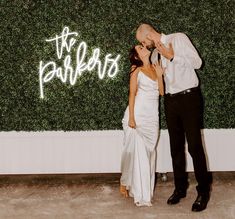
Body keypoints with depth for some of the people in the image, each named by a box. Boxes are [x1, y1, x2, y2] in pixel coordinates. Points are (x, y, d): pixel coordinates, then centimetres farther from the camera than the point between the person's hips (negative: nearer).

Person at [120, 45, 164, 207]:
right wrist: (131, 118, -13)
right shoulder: (137, 72, -3)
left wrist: (160, 75, -4)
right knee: (137, 152, -3)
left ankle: (146, 190, 15)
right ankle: (141, 194, 10)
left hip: (152, 117, 5)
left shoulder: (155, 68, 10)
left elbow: (161, 92, 7)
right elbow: (132, 95, -6)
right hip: (138, 116, -5)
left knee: (149, 152, 6)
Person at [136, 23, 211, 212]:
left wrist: (172, 56, -14)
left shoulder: (178, 38, -5)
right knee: (176, 147, 9)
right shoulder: (156, 53, 12)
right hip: (171, 100, 6)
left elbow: (197, 62, -11)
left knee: (194, 146, -7)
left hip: (188, 97, -6)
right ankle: (180, 188, 20)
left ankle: (203, 191, 3)